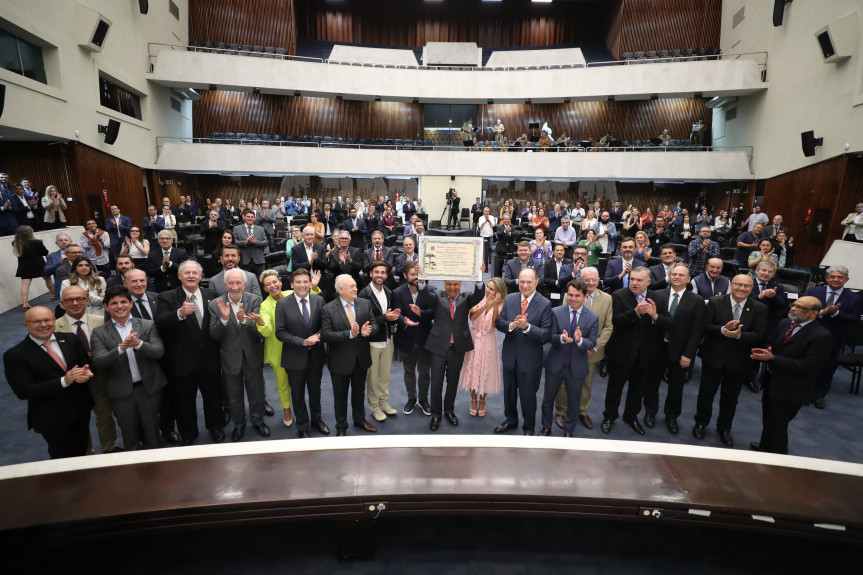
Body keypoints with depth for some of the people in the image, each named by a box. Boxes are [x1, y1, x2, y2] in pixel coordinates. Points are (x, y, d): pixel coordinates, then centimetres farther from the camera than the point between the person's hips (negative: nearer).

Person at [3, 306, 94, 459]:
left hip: (81, 410, 4)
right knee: (62, 458, 17)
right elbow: (23, 391, -18)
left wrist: (86, 373, -20)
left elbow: (87, 364, 6)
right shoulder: (14, 355, -14)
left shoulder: (71, 339, -2)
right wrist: (64, 381, -28)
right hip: (52, 419, -4)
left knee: (81, 452, 24)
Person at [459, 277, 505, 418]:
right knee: (472, 368, 10)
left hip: (488, 341, -1)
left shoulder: (500, 305, -7)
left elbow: (494, 325, -20)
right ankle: (473, 400, 29)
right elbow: (472, 317, -19)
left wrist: (495, 306, -27)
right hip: (474, 338, 1)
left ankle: (482, 401, 30)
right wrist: (486, 305, -30)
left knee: (486, 369, 9)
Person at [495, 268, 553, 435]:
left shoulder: (545, 304, -13)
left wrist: (526, 326, -31)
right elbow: (499, 322, -2)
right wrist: (511, 325, -23)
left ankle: (529, 428, 34)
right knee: (509, 390, 22)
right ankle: (511, 420, 46)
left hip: (530, 358, -4)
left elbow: (546, 334, -16)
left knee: (528, 394, 10)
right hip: (510, 354, 4)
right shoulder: (509, 299, 0)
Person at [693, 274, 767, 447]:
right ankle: (700, 423, 32)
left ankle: (724, 428, 36)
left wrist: (739, 335, -27)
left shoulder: (760, 309, -3)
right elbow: (705, 327, -12)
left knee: (730, 398, 16)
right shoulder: (715, 302, -7)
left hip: (739, 361, 1)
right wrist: (722, 330, -29)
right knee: (706, 393, 13)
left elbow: (761, 336, -11)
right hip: (713, 357, -1)